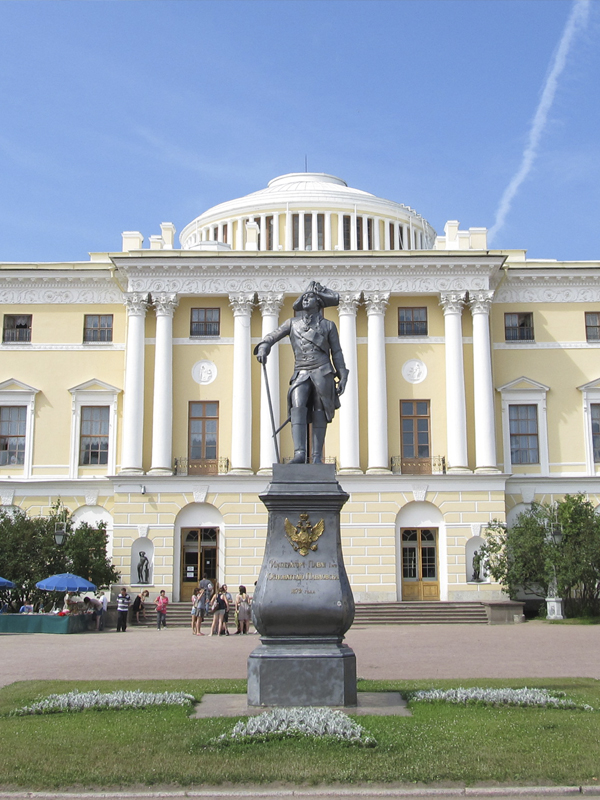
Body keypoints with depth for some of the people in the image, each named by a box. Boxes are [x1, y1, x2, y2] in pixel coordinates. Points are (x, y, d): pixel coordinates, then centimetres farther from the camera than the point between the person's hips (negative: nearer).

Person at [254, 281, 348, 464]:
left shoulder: (328, 325, 13)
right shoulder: (293, 323, 18)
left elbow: (337, 353, 11)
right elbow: (272, 336, 13)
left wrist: (342, 377, 3)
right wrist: (263, 348, -8)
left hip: (322, 373, -1)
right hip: (301, 374, 1)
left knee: (319, 414, -3)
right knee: (298, 408, -20)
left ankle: (317, 456, 1)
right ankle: (299, 454, -29)